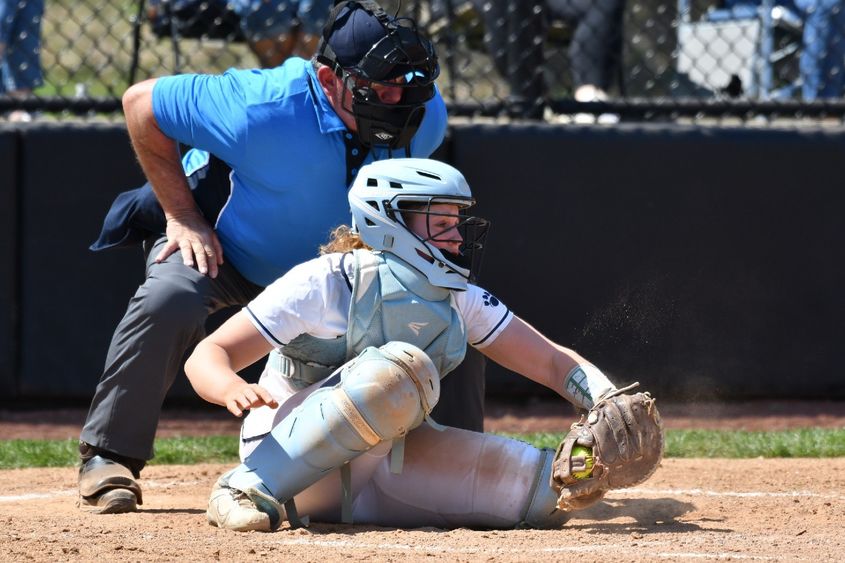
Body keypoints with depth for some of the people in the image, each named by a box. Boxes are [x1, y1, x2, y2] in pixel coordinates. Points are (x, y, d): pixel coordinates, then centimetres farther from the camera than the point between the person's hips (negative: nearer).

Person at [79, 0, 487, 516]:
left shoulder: (424, 115, -22)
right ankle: (109, 459, -19)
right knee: (169, 299, -35)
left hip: (335, 260, 5)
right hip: (221, 242, -5)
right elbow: (141, 104, -25)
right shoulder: (263, 111, -38)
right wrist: (183, 217, -23)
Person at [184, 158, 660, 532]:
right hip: (290, 467, -3)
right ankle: (247, 487, -31)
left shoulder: (460, 301, 3)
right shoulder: (325, 284, -15)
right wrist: (234, 390, -42)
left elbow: (554, 363, 5)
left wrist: (612, 405, -16)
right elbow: (208, 356, -18)